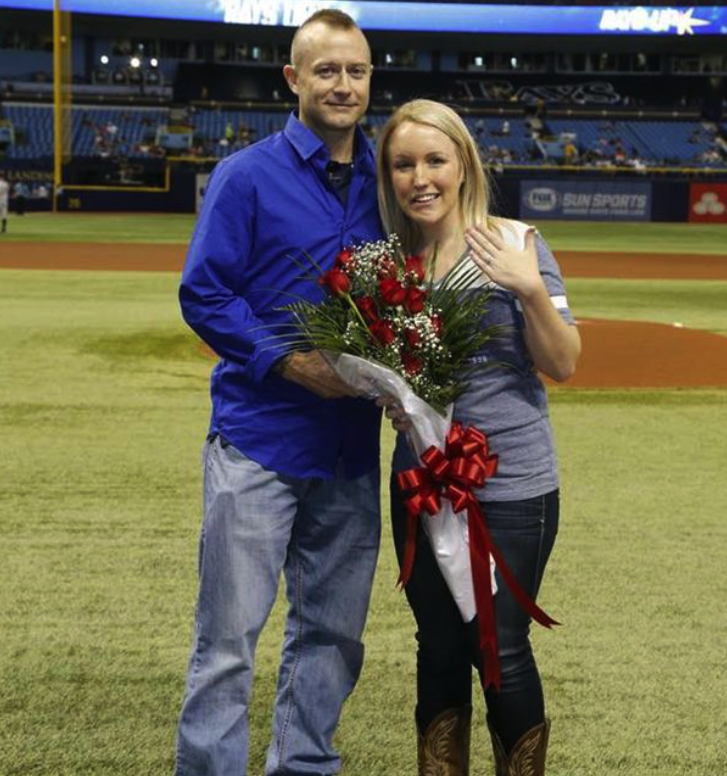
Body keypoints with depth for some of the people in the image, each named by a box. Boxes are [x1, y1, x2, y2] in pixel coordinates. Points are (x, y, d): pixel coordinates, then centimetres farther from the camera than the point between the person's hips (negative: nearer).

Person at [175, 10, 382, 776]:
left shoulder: (384, 183, 9)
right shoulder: (247, 175, -5)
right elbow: (202, 293, -8)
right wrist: (291, 361, -18)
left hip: (352, 444, 5)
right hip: (259, 442, -5)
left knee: (332, 631, 13)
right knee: (227, 635, -3)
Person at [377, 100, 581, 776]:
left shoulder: (513, 244, -8)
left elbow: (563, 364, -8)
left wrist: (531, 288, -22)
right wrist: (390, 399, -4)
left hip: (512, 487, -4)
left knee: (499, 652, -1)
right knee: (439, 648, 13)